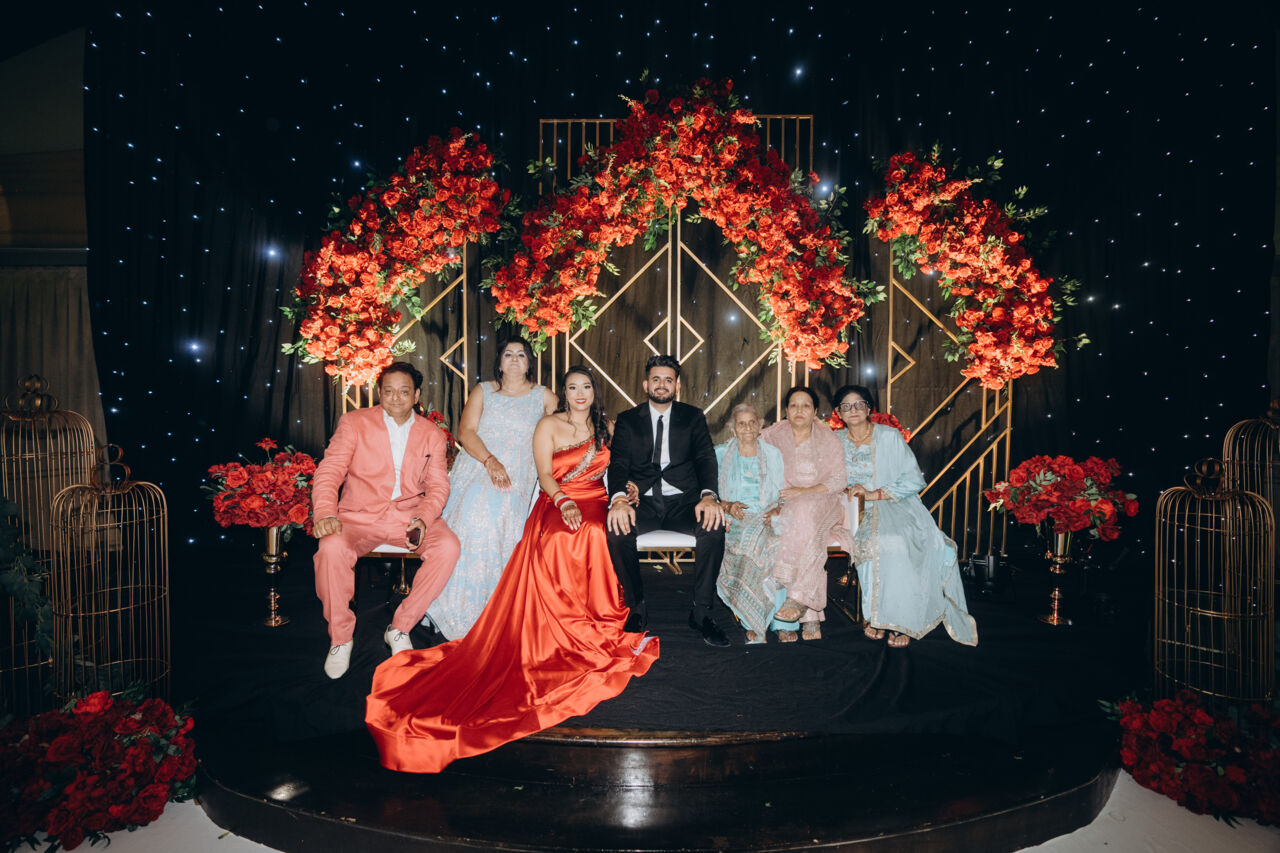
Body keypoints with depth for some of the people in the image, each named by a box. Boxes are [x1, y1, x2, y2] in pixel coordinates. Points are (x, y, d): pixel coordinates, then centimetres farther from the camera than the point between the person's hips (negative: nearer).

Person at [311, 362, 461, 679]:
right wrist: (325, 512, -22)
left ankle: (400, 628, -8)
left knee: (448, 546, -26)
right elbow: (329, 471, -2)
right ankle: (340, 637, -8)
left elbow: (438, 486, 6)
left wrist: (423, 519, -15)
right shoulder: (354, 422, 4)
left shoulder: (433, 435, 10)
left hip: (409, 514, 2)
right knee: (332, 548, -33)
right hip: (360, 514, -1)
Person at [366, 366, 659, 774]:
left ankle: (600, 626, -23)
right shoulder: (549, 425, 8)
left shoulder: (606, 427, 18)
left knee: (594, 537, -35)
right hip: (557, 503, -1)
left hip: (597, 503, 2)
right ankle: (593, 637, -27)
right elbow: (545, 475, -1)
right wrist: (564, 502, -18)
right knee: (557, 542, -35)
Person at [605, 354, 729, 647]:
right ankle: (637, 608, -12)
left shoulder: (693, 417, 12)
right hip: (643, 501, 0)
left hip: (683, 501, 0)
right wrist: (618, 499, -25)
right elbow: (618, 464, -1)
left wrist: (709, 496, -23)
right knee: (617, 529, -32)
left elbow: (706, 458, -1)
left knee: (714, 526, -31)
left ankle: (701, 612, -15)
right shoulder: (628, 420, 12)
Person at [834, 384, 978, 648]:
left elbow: (915, 481, -6)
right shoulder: (837, 442, 8)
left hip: (898, 507, -2)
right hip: (858, 511, 2)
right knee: (871, 541, -33)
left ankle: (903, 619, -22)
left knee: (895, 541, -35)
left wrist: (875, 494, -15)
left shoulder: (890, 436, -2)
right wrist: (847, 492, -8)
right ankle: (876, 615, -20)